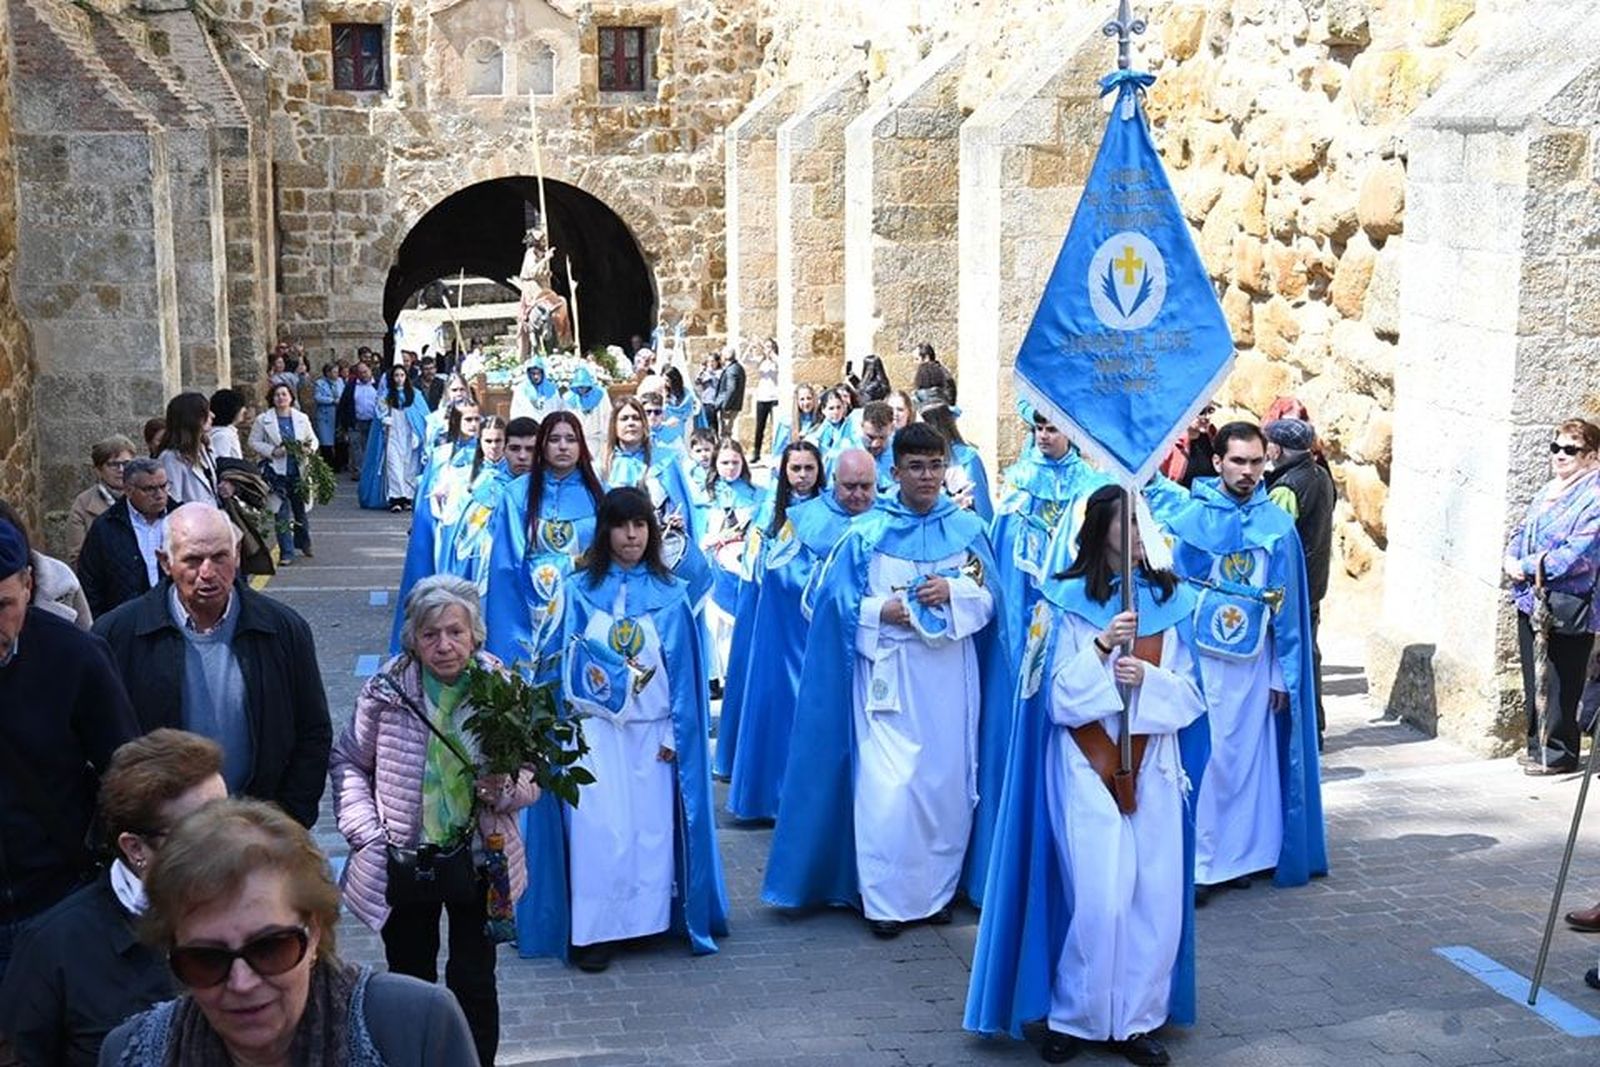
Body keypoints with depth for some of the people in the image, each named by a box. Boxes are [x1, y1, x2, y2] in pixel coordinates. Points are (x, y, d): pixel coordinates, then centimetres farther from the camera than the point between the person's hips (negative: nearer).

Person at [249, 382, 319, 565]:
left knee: (300, 508, 13)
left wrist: (309, 448, -8)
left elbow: (313, 439, 14)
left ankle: (303, 543, 36)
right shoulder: (263, 420, 0)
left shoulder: (302, 418, 7)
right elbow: (254, 442, 0)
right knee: (282, 512, -4)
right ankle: (286, 553, 2)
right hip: (276, 472, -2)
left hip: (298, 470, 3)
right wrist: (272, 451, -14)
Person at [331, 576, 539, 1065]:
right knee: (410, 982, 17)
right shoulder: (386, 689, -11)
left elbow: (531, 779, 0)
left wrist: (505, 790, -23)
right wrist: (367, 832, -9)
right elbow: (349, 763, 2)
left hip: (480, 862, 0)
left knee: (474, 983, 8)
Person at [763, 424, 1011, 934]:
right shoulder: (867, 532, 1)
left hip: (950, 675, 2)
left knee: (950, 781, 5)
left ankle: (938, 889, 19)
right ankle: (885, 899, 3)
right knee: (888, 786, -7)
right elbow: (839, 602, 1)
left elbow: (989, 598, 5)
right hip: (888, 673, -2)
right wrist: (881, 612, -16)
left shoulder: (967, 529, 7)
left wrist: (952, 592, -14)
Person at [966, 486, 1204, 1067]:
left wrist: (1148, 680, -15)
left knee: (1158, 898, 2)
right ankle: (1073, 1017, 11)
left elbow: (1190, 693, 5)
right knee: (1101, 900, -8)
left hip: (1153, 767, 4)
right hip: (1087, 767, -4)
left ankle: (1136, 1020, 16)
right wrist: (1100, 647, -22)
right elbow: (1057, 696, -9)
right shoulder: (1067, 602, -4)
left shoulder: (1171, 600, 6)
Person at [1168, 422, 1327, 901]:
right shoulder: (1190, 521, -4)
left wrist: (1284, 674, 5)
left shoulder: (1278, 526, 2)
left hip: (1254, 661, 2)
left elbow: (1286, 605, 5)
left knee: (1245, 758, 8)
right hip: (1198, 657, -2)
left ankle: (1236, 855, 20)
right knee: (1201, 757, -2)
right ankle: (1197, 864, 5)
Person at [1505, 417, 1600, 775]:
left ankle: (1558, 753, 10)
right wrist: (1511, 560, -2)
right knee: (1534, 678, 16)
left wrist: (1527, 567, -19)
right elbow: (1523, 529, 19)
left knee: (1558, 683, -1)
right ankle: (1537, 743, 28)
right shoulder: (1550, 490, 15)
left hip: (1566, 607, -8)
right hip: (1532, 599, 9)